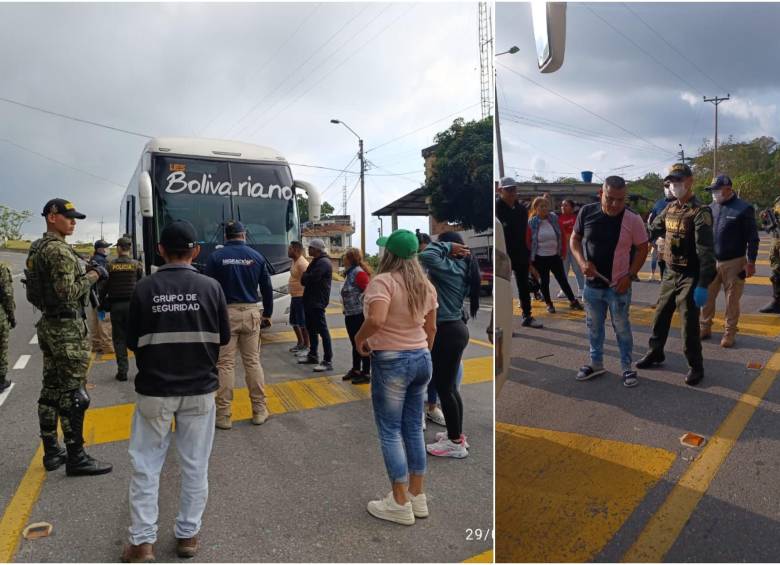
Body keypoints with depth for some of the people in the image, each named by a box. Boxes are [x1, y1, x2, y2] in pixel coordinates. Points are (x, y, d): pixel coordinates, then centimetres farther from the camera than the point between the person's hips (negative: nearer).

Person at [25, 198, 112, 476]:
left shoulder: (37, 249, 14)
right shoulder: (59, 249, -17)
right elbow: (68, 292, -23)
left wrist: (84, 273, 12)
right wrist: (93, 275, -10)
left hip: (48, 325, 10)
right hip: (68, 328, -10)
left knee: (51, 390, 13)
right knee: (73, 394, -5)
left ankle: (52, 452, 22)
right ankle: (76, 458, 2)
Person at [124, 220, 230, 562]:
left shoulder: (144, 289, -9)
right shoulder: (211, 287, -8)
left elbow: (133, 342, -1)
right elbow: (224, 338, 1)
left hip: (154, 391, 0)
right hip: (200, 390, 1)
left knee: (145, 465, 14)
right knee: (195, 466, 13)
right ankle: (188, 534, 24)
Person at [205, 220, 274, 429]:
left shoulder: (216, 257, -3)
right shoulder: (256, 256, 4)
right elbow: (267, 288, 8)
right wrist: (267, 314, 18)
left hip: (225, 313, -2)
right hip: (250, 313, 2)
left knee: (225, 364, 2)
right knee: (253, 361, 9)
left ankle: (223, 415, 5)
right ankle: (259, 411, 15)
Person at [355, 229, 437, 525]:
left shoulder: (383, 281, -16)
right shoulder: (426, 285, 6)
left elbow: (375, 320, -31)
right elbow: (431, 328, 13)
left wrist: (359, 338, -13)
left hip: (391, 361, -7)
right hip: (421, 359, 7)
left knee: (390, 432, 5)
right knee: (414, 429, 15)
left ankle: (400, 504, 13)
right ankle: (417, 497, 25)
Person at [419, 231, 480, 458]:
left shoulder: (450, 268, -18)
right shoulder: (461, 268, 10)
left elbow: (426, 256, -30)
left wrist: (446, 246, -17)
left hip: (447, 332, -10)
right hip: (455, 329, 10)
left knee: (443, 388, 0)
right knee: (450, 386, 18)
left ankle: (455, 443, 9)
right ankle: (457, 434, 29)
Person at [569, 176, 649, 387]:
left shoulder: (633, 219, -12)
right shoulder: (587, 212, -6)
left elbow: (642, 249, -2)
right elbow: (575, 239, 5)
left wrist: (630, 275, -12)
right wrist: (582, 261, -12)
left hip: (618, 286, -3)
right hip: (592, 284, 3)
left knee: (622, 327, 9)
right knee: (594, 326, 16)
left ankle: (627, 367, 25)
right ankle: (596, 363, 33)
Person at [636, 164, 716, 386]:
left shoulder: (700, 212, -17)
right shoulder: (670, 209, 7)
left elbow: (706, 252, -23)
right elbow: (652, 231, 21)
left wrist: (703, 285, -28)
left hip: (690, 277, -7)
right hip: (670, 274, 7)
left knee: (689, 323, -1)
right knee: (660, 316, 16)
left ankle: (695, 366, 16)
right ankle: (655, 353, 34)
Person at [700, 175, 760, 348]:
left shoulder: (744, 209, -7)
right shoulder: (711, 208, 6)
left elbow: (753, 238, -6)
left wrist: (751, 262, -10)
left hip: (734, 263, -4)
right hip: (711, 262, 4)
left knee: (732, 300, 5)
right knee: (707, 297, 8)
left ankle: (729, 333, 16)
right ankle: (704, 329, 20)